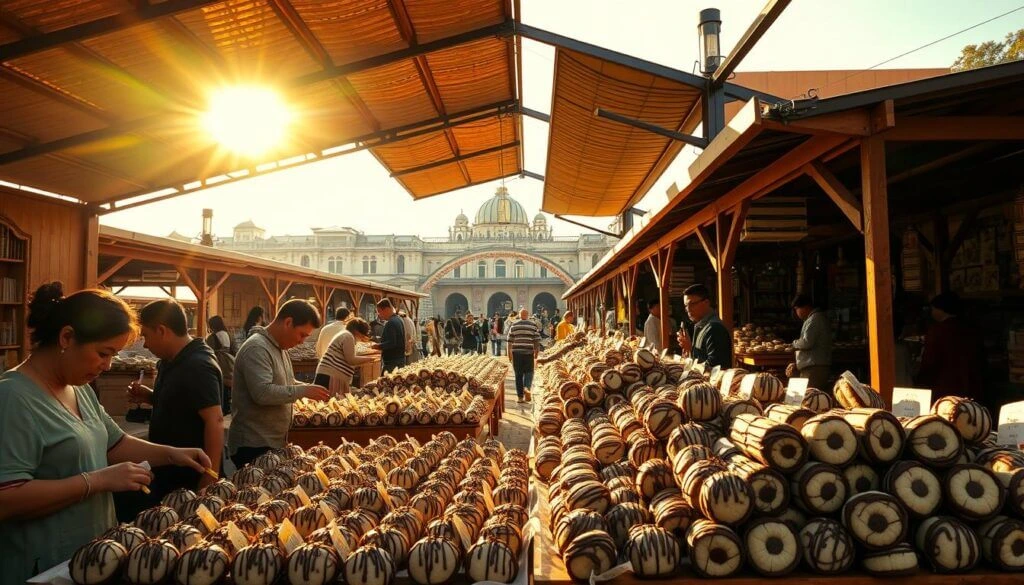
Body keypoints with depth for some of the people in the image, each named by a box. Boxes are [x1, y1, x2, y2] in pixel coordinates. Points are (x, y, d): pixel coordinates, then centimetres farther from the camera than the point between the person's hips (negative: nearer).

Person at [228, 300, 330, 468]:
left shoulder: (279, 347, 12)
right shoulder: (257, 348, -20)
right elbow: (262, 393, -30)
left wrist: (309, 387, 7)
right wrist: (303, 391, -22)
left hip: (275, 442, 10)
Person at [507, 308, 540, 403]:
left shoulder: (514, 325, 5)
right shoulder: (533, 325, 2)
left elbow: (510, 340, 4)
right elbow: (537, 340, 1)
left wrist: (509, 352, 10)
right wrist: (537, 352, 10)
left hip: (516, 352, 1)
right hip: (528, 352, -1)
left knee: (518, 374, 7)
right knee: (529, 371, 11)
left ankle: (520, 396, 8)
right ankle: (527, 387, -15)